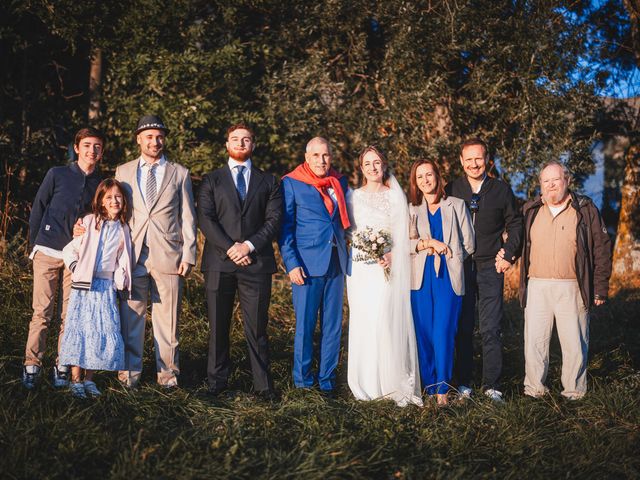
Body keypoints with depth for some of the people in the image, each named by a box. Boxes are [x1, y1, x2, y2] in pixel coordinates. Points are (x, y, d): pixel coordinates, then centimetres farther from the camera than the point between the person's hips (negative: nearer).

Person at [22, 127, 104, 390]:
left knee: (69, 314, 2)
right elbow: (37, 210, 7)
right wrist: (35, 245, 6)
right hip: (48, 254, -2)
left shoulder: (101, 185, 7)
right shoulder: (57, 175, 3)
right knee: (42, 312, -3)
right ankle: (32, 365, 2)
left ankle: (63, 366, 9)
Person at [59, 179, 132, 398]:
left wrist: (120, 280, 5)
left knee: (104, 332, -3)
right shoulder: (89, 222, 2)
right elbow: (69, 250, 2)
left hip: (107, 287, 3)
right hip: (85, 285, -3)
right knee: (80, 329, -5)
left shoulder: (123, 230, 11)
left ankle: (89, 378, 9)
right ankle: (76, 379, 2)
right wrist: (76, 269, -7)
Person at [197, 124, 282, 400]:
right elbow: (205, 219, 0)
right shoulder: (212, 181, 12)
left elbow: (274, 219, 4)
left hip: (256, 262, 0)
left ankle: (263, 385, 6)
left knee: (257, 327, 1)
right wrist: (229, 248, -12)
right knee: (218, 326, 4)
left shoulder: (268, 182, 15)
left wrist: (250, 245, -11)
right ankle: (217, 381, 13)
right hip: (219, 263, 0)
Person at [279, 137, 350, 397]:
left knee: (333, 326, 8)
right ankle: (302, 381, 13)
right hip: (307, 264, -4)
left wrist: (344, 256, 8)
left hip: (336, 263, 4)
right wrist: (291, 264, -11)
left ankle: (327, 380, 18)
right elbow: (284, 227, -3)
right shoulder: (291, 184, 0)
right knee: (305, 325, 0)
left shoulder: (340, 182, 13)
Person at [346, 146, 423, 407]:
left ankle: (391, 382, -6)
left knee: (387, 320, -10)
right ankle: (367, 383, 3)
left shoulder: (396, 196, 10)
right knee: (362, 322, -2)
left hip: (388, 266, -1)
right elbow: (347, 231, 12)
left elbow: (403, 234, 4)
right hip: (360, 266, 2)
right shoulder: (352, 197, 13)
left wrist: (392, 255, -11)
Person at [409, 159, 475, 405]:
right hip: (421, 278, 2)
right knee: (424, 334, 1)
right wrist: (429, 243, -9)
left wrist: (445, 255, 1)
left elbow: (468, 244, 8)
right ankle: (430, 384, 9)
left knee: (444, 333, -9)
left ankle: (442, 387, -4)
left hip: (449, 277, -2)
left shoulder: (457, 205, 11)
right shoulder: (411, 209, 14)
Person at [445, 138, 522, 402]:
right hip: (459, 268, 1)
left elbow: (515, 224, 10)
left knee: (491, 329, -1)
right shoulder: (450, 190, 6)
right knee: (462, 328, 4)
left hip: (490, 268, -1)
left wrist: (509, 255, 1)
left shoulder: (501, 190, 6)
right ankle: (464, 384, 12)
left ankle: (492, 385, 6)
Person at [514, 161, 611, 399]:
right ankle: (534, 389, 16)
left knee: (574, 343, 3)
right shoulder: (530, 210, 11)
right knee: (534, 341, 5)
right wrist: (507, 254, 1)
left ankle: (574, 392, 15)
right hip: (537, 287, 2)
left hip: (572, 288, -2)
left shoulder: (585, 210, 3)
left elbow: (602, 249, 3)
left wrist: (600, 288, -1)